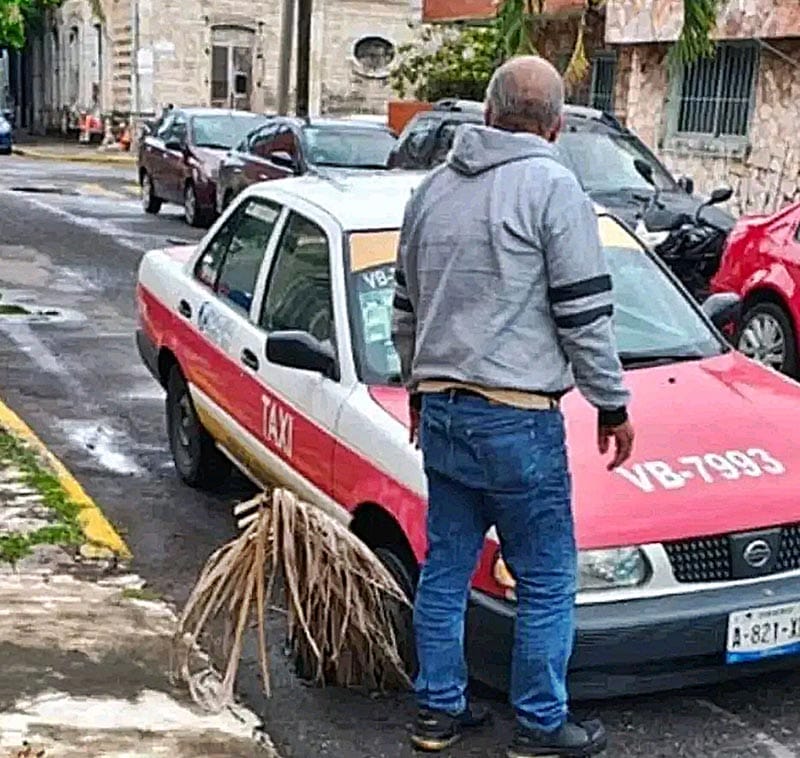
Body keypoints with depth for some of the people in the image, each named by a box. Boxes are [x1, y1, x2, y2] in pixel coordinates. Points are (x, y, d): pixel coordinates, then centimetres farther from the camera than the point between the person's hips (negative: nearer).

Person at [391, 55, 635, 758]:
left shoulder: (433, 187, 12)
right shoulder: (552, 186, -9)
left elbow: (405, 309, 20)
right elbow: (584, 315, -10)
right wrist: (613, 405, 0)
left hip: (440, 409, 7)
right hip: (515, 417, -7)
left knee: (445, 568, 15)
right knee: (547, 582, 6)